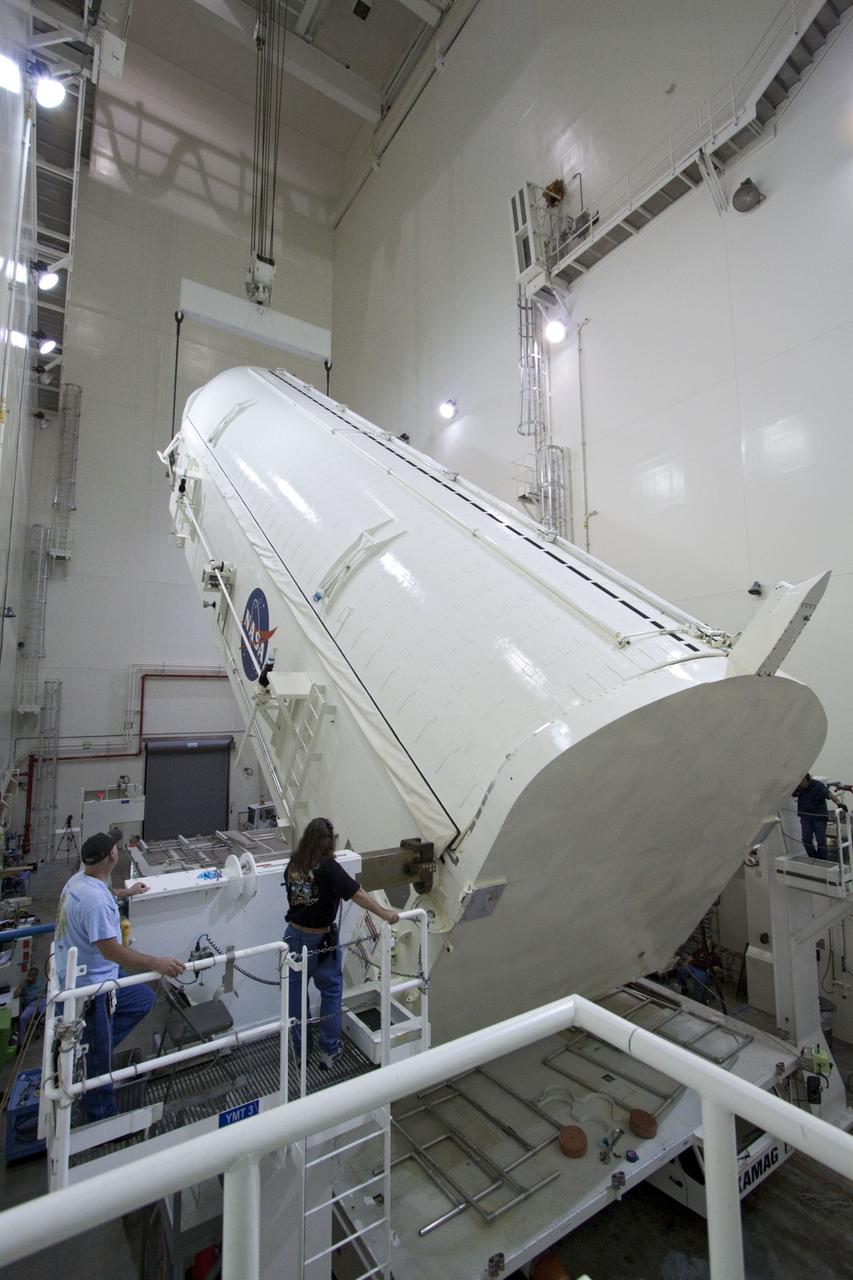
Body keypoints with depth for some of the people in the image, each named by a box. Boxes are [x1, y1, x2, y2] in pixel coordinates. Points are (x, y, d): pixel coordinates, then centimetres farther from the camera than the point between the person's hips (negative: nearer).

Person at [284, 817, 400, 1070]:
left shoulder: (293, 864, -5)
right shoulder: (328, 867, -22)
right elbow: (357, 894, -24)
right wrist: (384, 913, -17)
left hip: (294, 935, 5)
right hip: (320, 940, -5)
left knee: (296, 990, 19)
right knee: (331, 992, 15)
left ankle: (299, 1048, 34)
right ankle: (329, 1050, 25)